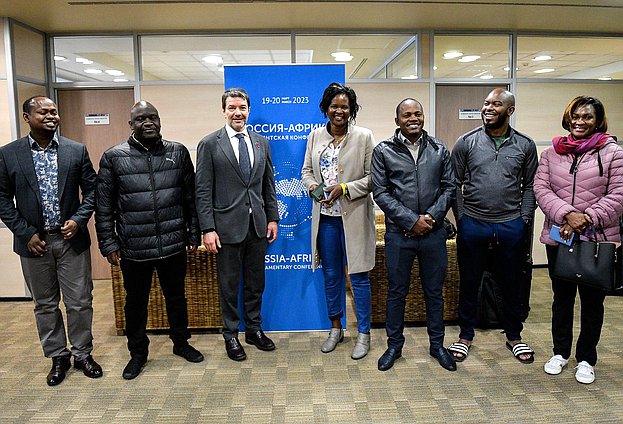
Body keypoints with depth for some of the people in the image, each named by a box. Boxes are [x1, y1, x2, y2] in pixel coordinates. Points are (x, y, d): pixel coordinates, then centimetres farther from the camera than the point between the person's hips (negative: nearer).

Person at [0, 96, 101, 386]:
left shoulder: (76, 150, -1)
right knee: (45, 305, 13)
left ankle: (82, 354, 26)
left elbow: (91, 190, 3)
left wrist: (79, 220, -11)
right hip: (34, 242, 1)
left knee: (80, 303, 7)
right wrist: (26, 234, -7)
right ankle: (58, 357, 30)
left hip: (72, 239, 0)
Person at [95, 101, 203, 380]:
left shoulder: (178, 153, 3)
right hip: (133, 248, -1)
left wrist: (193, 234, 5)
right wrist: (109, 244, -3)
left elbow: (190, 197, 6)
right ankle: (138, 352, 35)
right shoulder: (114, 157, -2)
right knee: (136, 302, 14)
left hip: (173, 244, 1)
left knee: (176, 296, 17)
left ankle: (181, 343, 38)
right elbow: (103, 207, 0)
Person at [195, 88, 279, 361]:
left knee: (255, 282, 15)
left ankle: (254, 329, 32)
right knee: (229, 285, 9)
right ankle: (231, 335, 26)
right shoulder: (209, 144, -4)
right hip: (228, 226, -4)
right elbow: (203, 191, -7)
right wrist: (208, 229, -12)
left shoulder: (261, 143, 8)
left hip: (257, 226, 4)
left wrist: (272, 218, 8)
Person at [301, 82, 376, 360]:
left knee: (358, 275, 4)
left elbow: (373, 178, -6)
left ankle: (363, 334, 21)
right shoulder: (315, 136, 6)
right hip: (325, 215, 4)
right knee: (330, 275, 14)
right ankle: (336, 328, 32)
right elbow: (306, 169, 13)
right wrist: (311, 184, -9)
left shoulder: (364, 137, -5)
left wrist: (344, 188, -18)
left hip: (354, 216, -4)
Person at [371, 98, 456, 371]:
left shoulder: (439, 150, 6)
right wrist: (411, 220, -12)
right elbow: (381, 193, -6)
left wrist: (432, 216, -10)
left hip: (433, 233, 2)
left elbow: (449, 187, 6)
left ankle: (437, 344, 31)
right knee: (396, 292, 9)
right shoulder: (383, 151, -2)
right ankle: (394, 345, 27)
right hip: (399, 233, -2)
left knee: (434, 291, 14)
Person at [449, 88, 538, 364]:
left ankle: (514, 336, 33)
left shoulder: (525, 145, 4)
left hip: (511, 225, 1)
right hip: (473, 224, -1)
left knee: (511, 284, 14)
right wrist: (461, 218, -2)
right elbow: (455, 183, 2)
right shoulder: (466, 142, 0)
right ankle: (466, 336, 27)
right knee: (469, 283, 10)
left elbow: (529, 186, 8)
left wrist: (524, 219, -1)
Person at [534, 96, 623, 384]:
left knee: (592, 301, 10)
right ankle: (560, 353, 32)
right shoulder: (552, 152, 7)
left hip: (598, 239, -2)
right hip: (558, 238, 2)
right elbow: (541, 188, -3)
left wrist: (588, 219, -18)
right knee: (562, 297, 15)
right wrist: (567, 214, -17)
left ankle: (586, 359, 27)